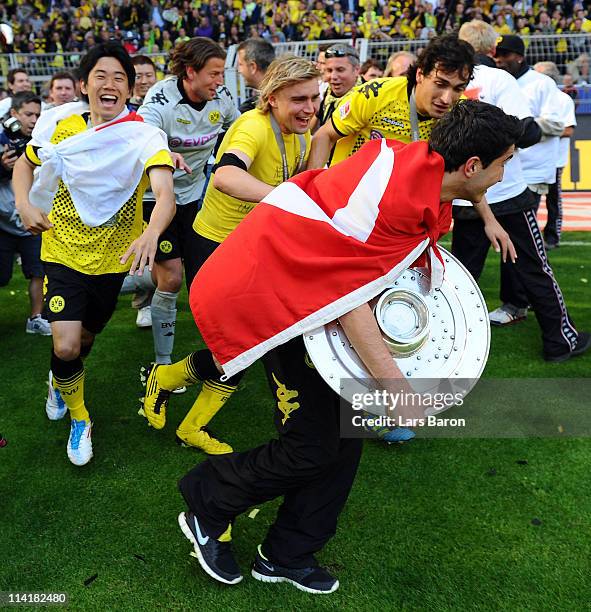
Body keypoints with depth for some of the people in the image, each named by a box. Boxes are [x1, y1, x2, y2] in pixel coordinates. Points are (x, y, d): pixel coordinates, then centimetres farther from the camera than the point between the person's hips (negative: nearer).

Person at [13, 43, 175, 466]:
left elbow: (165, 193, -33)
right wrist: (24, 204, -9)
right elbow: (24, 164, 11)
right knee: (66, 346, -14)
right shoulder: (60, 123, -8)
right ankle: (79, 418, 16)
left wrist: (151, 233, -54)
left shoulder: (144, 137, -17)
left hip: (114, 258, 0)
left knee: (85, 339, 19)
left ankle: (61, 379, 56)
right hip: (63, 251, 0)